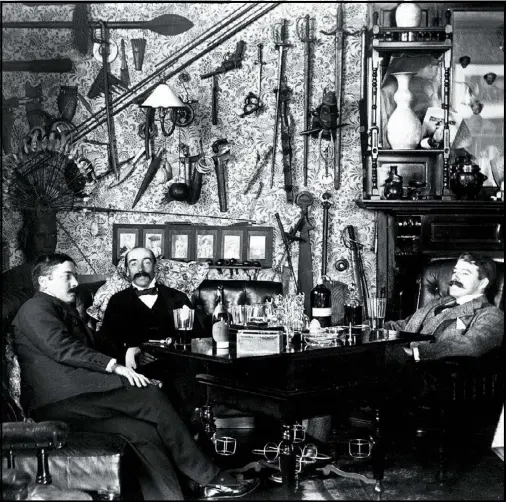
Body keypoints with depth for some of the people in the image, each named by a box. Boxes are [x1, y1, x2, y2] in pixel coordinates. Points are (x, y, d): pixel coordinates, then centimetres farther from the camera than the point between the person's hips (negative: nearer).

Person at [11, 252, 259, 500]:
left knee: (143, 432, -15)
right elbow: (62, 348, -15)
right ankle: (209, 479, -13)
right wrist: (115, 366, -20)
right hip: (60, 402, -8)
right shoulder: (36, 308, 2)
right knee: (151, 396, -18)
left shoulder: (66, 311, 30)